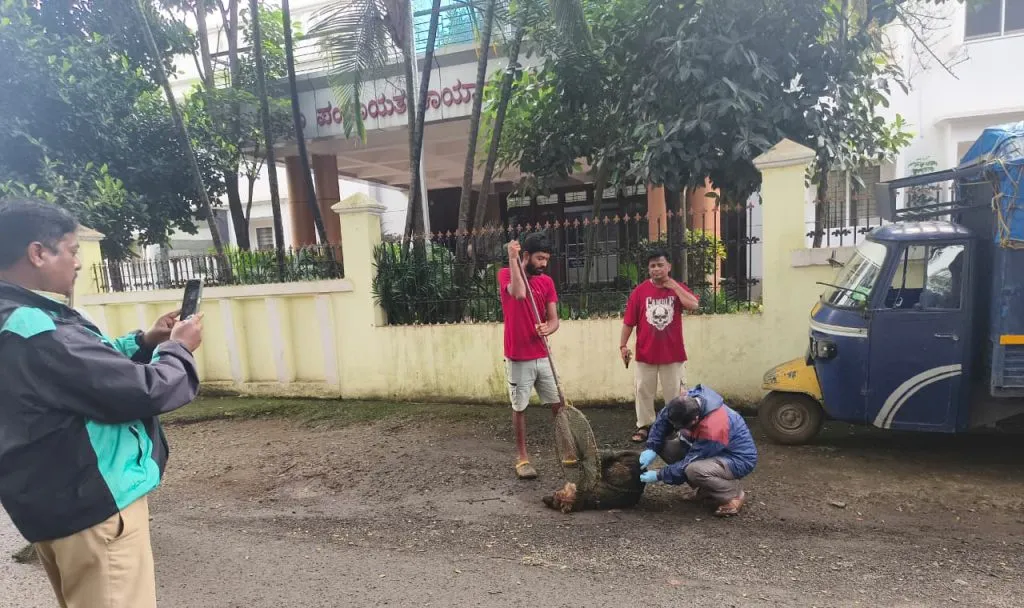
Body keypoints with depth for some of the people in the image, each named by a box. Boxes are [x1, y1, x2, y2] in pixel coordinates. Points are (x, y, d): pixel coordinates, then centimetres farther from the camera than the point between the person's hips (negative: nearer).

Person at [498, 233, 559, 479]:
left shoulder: (547, 282, 5)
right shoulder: (506, 274, -7)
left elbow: (554, 319, 1)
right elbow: (519, 293, -30)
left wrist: (547, 329, -22)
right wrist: (513, 258, -24)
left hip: (542, 356, 4)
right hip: (518, 358, -4)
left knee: (558, 404, 9)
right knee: (519, 408, 5)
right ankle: (522, 457, 18)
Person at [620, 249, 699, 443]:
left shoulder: (678, 288, 1)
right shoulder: (640, 291, -2)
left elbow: (693, 305, -20)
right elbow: (628, 321, -2)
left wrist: (672, 285, -14)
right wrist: (623, 345, -6)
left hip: (673, 353, 0)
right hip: (645, 353, 0)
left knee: (675, 392, 9)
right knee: (644, 391, 9)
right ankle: (644, 426, 21)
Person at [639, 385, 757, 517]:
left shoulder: (713, 429, -38)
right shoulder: (688, 401, -18)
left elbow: (689, 463, -29)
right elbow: (663, 417, -2)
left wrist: (659, 475, -20)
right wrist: (652, 448, -11)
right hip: (712, 451, 9)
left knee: (694, 470, -36)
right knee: (667, 446, -4)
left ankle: (734, 495, -7)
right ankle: (708, 488, 9)